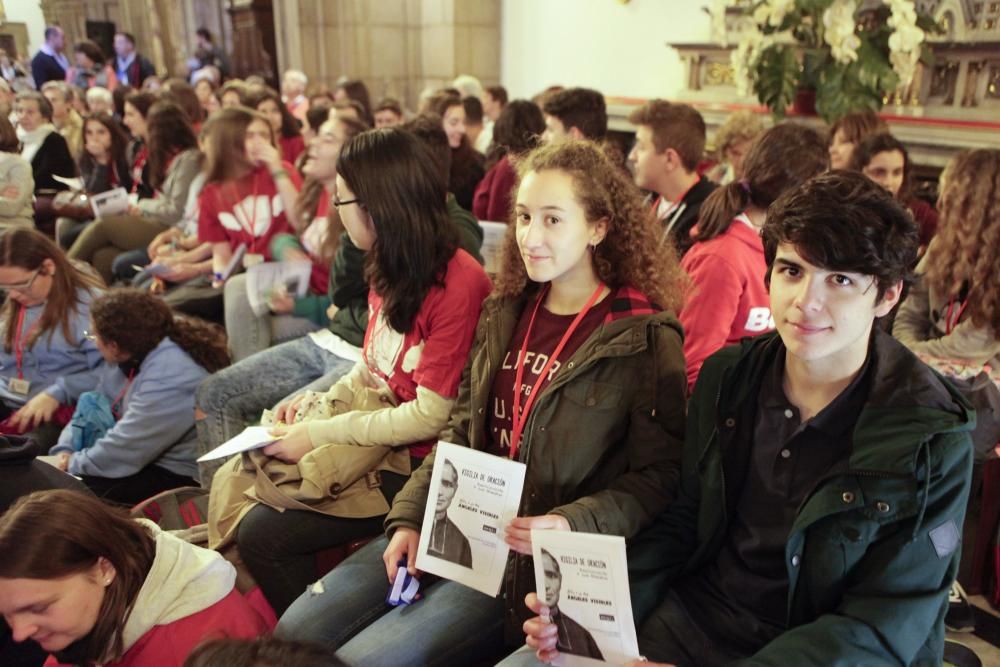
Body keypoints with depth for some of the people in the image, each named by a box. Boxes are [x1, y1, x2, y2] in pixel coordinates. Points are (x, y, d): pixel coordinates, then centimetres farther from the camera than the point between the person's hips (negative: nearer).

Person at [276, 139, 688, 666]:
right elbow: (461, 434, 12)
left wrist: (571, 526, -24)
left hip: (538, 558, -6)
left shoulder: (646, 340, -12)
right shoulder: (505, 312, 7)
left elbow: (656, 478, -10)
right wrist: (410, 518, 2)